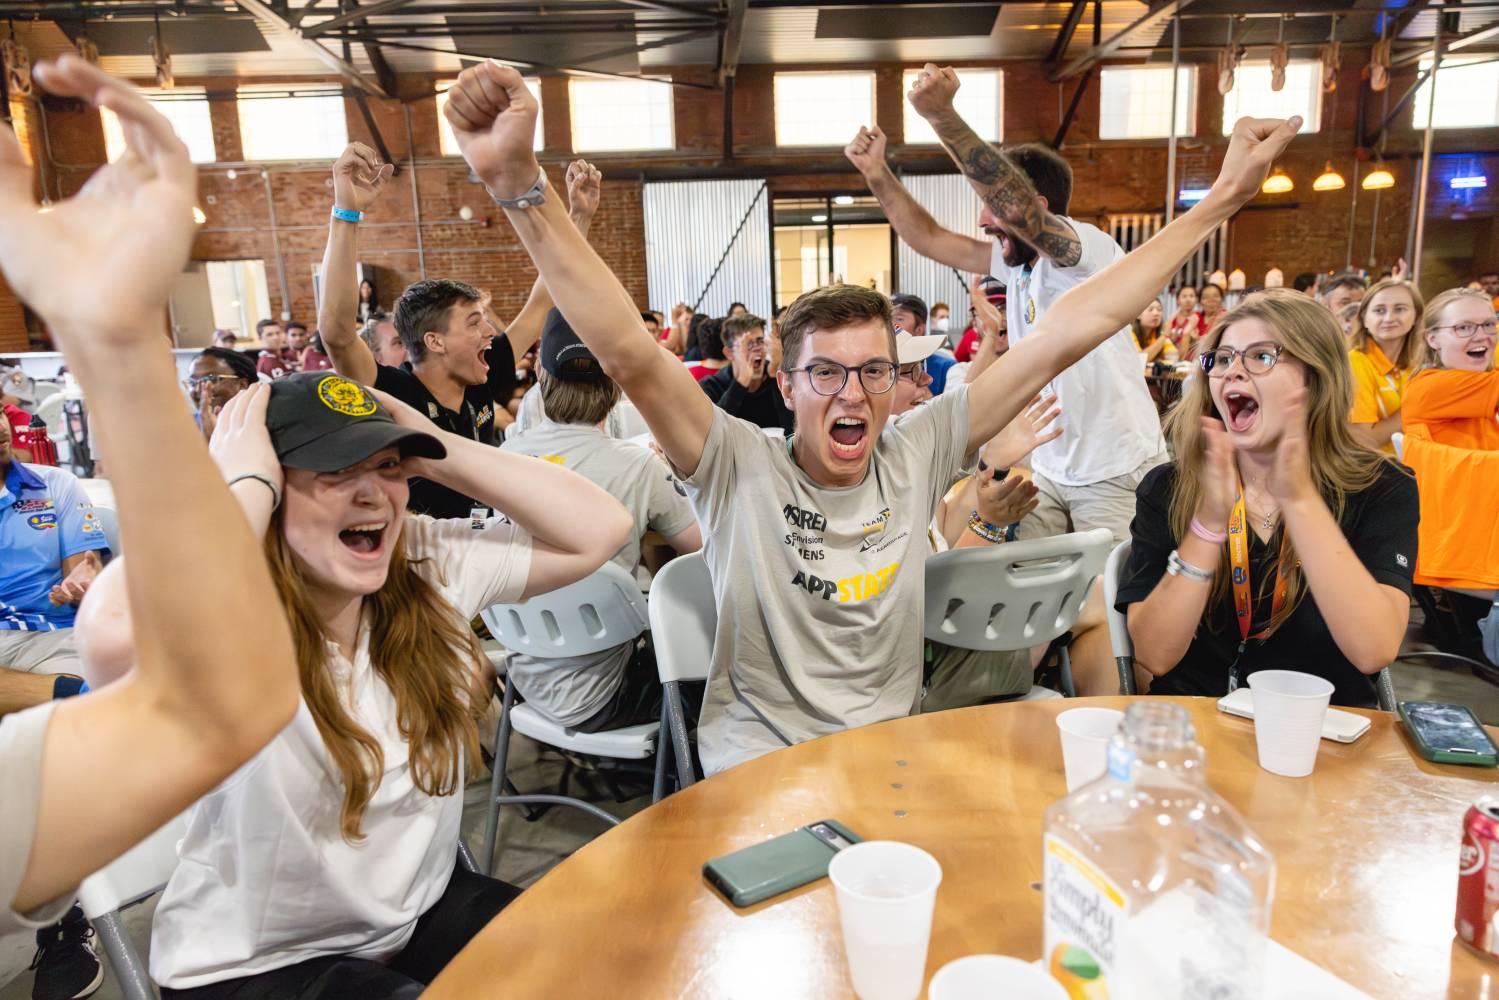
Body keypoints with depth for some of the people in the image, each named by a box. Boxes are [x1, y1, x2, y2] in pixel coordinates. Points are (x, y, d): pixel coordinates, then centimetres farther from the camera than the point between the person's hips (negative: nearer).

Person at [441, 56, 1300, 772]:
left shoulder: (916, 454, -4)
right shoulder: (740, 468, -11)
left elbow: (1062, 338, -6)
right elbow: (629, 353, -24)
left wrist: (1221, 202, -4)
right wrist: (519, 185, -35)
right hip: (758, 770, -3)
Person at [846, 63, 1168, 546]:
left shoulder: (1091, 248, -18)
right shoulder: (1016, 263, 6)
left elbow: (1017, 207, -37)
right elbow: (932, 239, 12)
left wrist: (941, 113, -41)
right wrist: (878, 174, 2)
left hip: (1115, 475, -7)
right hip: (1048, 469, 7)